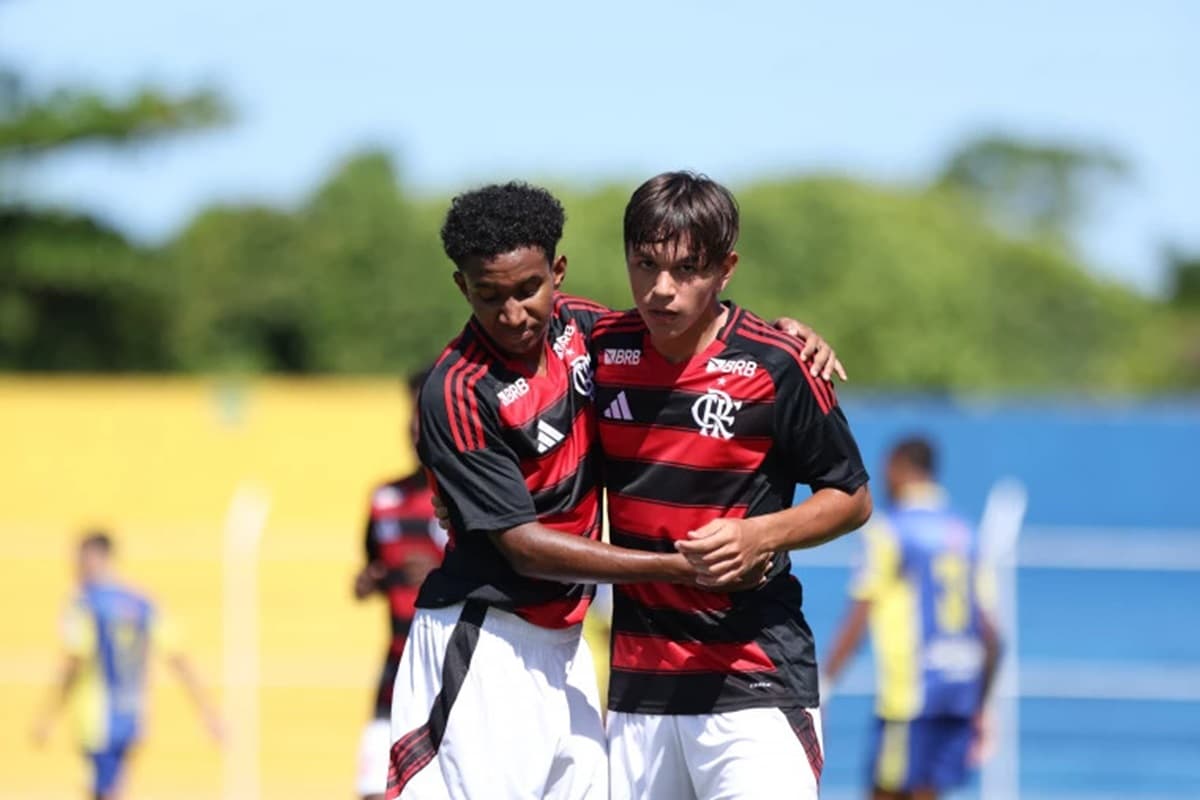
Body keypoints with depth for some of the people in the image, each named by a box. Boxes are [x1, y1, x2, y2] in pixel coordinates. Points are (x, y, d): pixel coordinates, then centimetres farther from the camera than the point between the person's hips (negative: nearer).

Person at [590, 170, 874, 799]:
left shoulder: (775, 365, -9)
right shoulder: (603, 351, 4)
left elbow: (851, 499, -1)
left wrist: (760, 535, -16)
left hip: (752, 679, -5)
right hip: (639, 673, 5)